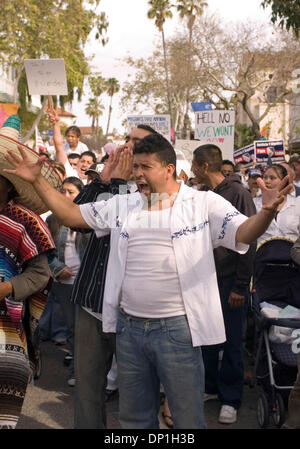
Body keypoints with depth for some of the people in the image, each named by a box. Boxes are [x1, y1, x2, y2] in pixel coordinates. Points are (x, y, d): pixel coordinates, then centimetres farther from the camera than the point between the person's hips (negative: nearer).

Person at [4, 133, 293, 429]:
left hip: (177, 328, -4)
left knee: (188, 420, 8)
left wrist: (267, 211, -34)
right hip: (129, 328, 5)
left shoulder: (204, 204, -4)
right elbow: (70, 214, 11)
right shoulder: (122, 206, 8)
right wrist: (36, 181, 3)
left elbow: (244, 233, -13)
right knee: (134, 419, 21)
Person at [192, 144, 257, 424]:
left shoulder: (237, 193, -10)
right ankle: (210, 386, 29)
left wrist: (240, 286, -14)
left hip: (230, 280, -6)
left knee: (231, 341, 3)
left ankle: (230, 399, 16)